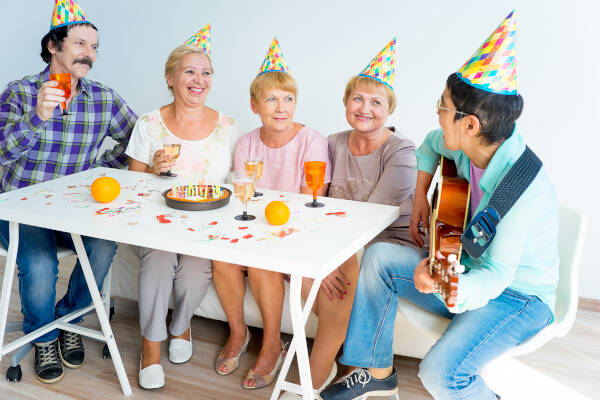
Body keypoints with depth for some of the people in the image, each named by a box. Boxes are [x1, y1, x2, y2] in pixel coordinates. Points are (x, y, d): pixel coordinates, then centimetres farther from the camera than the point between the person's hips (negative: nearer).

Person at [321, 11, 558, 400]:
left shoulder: (525, 189, -32)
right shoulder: (470, 148, -9)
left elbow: (496, 276, -33)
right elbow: (431, 144, 16)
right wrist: (420, 198, 8)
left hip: (520, 297, -8)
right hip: (469, 269, 8)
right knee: (379, 256, -7)